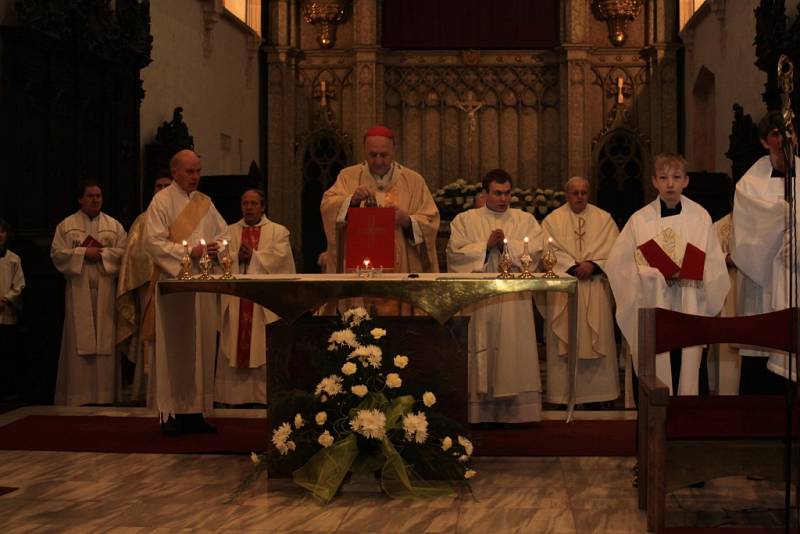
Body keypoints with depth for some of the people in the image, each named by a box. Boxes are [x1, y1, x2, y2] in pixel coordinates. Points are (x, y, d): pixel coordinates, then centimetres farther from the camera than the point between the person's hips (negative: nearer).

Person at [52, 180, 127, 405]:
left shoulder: (114, 225, 11)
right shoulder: (66, 225, 8)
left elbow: (124, 253, 1)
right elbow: (57, 254, -1)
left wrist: (100, 253, -10)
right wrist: (84, 252, -10)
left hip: (106, 291, 1)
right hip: (79, 292, -1)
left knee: (106, 342, -1)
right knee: (79, 342, -3)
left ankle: (105, 394, 4)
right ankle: (78, 395, 0)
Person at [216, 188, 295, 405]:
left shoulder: (278, 232, 7)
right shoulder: (229, 232, 15)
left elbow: (277, 260, -8)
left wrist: (252, 256, -9)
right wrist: (237, 257, -14)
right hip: (235, 300, 2)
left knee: (264, 352, -3)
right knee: (235, 350, 1)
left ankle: (265, 397, 2)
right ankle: (237, 397, 6)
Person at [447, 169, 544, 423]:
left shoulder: (525, 220, 14)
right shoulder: (465, 220, 11)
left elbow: (535, 250, -1)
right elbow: (455, 253, -2)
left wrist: (506, 243, -11)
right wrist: (486, 245, -10)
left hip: (514, 301, 1)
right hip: (478, 298, -1)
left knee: (514, 354, -2)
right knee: (481, 357, -2)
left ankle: (514, 411, 1)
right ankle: (481, 413, 1)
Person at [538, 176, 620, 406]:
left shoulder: (604, 219, 10)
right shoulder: (552, 220, 6)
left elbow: (613, 250, 1)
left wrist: (593, 264, -14)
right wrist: (574, 266, -13)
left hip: (595, 291, 1)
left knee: (596, 341, -1)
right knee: (564, 344, -1)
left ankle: (597, 392, 5)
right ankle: (564, 394, 2)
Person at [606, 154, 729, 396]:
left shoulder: (700, 217, 4)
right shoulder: (640, 220, 1)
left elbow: (713, 266, 6)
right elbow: (618, 263, -2)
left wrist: (687, 272, -13)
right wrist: (658, 273, -11)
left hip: (688, 311, 1)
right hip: (651, 310, -1)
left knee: (686, 371, 2)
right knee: (653, 374, -2)